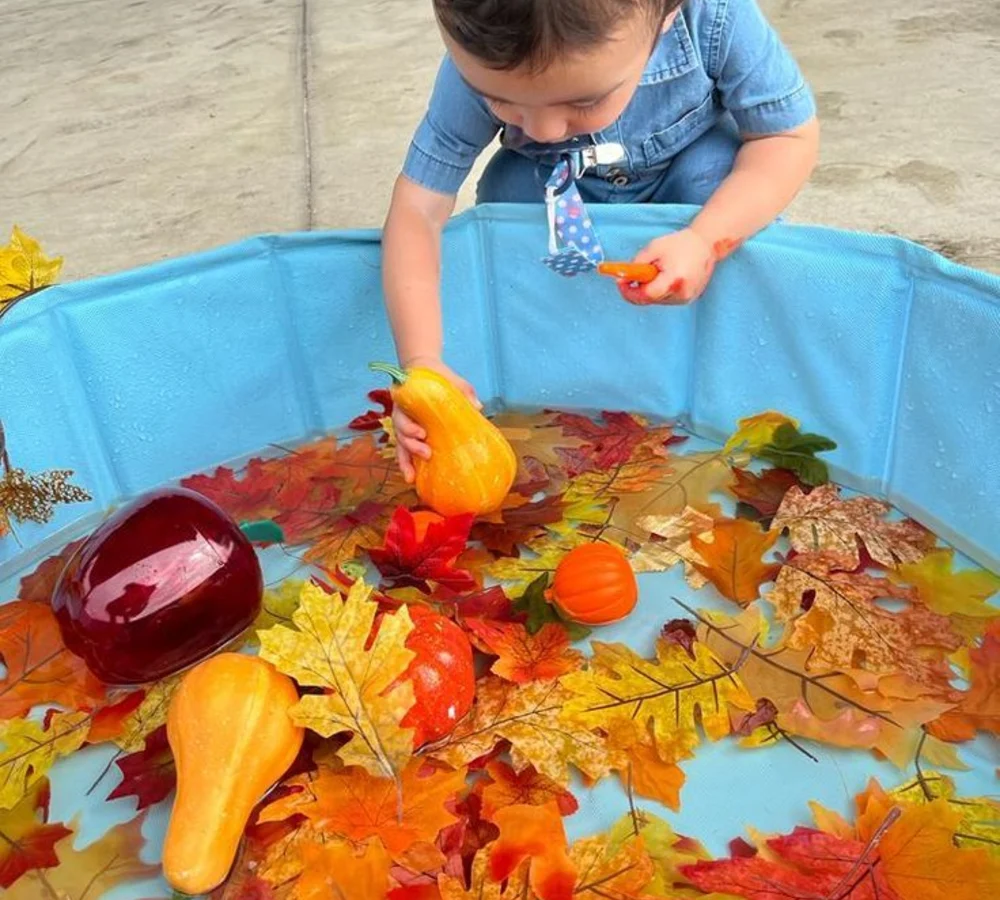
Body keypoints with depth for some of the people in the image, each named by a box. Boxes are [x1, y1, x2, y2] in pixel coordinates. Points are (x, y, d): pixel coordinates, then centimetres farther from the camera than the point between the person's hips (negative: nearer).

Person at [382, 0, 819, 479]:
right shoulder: (478, 65, -34)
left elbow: (792, 135, -26)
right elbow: (418, 209, -32)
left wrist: (706, 240, -44)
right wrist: (419, 360, -44)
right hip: (552, 187, 1)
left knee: (718, 167, -32)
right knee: (508, 190, -29)